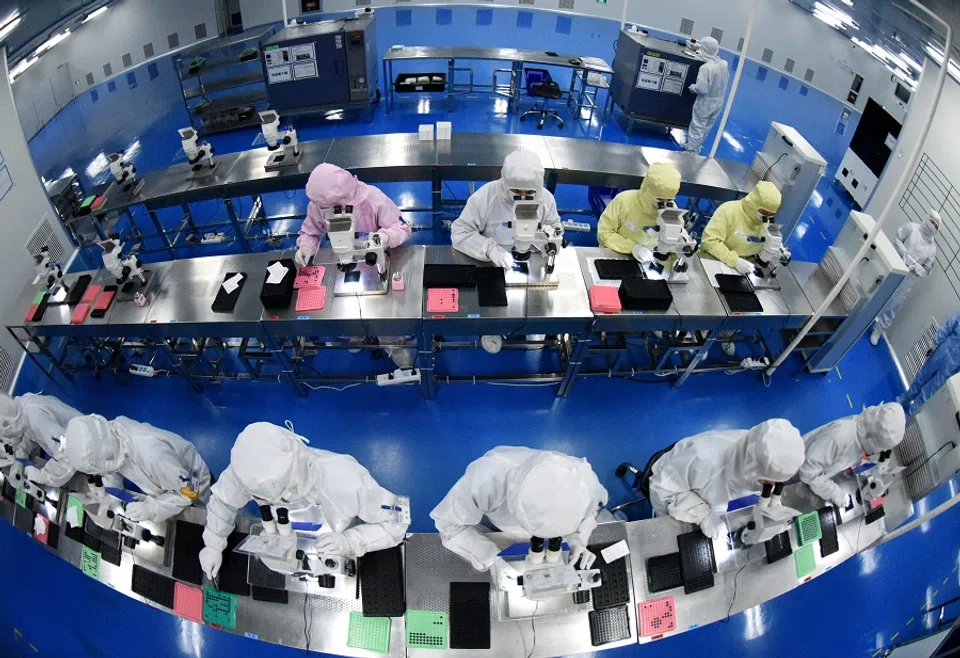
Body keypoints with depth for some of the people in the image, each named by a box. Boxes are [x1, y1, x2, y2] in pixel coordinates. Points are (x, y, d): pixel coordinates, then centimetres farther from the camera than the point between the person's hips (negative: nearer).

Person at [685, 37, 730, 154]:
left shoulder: (706, 67, -25)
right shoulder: (724, 64, -3)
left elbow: (701, 88, -26)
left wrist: (692, 87, -8)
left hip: (705, 102, -7)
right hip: (719, 102, 7)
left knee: (697, 127, 5)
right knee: (706, 128, 20)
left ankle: (691, 151, 11)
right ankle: (696, 147, 36)